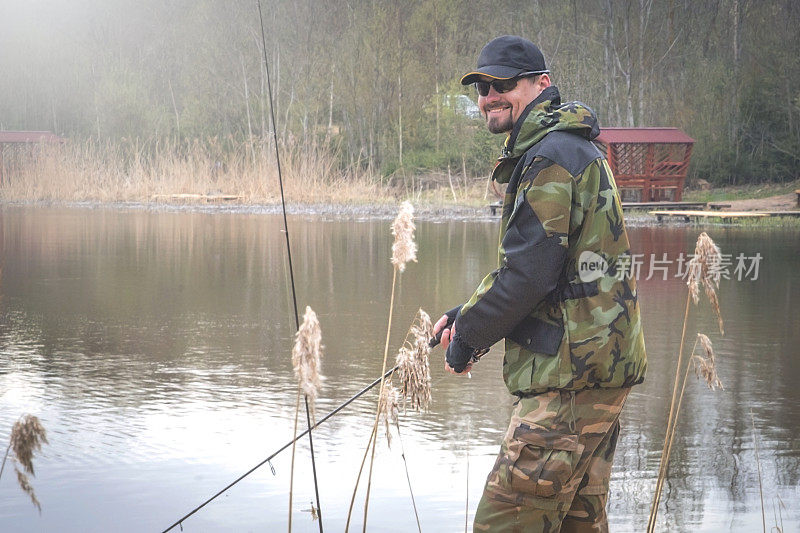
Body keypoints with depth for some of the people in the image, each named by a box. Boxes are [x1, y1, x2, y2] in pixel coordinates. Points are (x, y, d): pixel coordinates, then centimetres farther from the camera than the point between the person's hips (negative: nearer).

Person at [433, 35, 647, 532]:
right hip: (603, 363, 11)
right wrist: (470, 315, 15)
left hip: (573, 369, -11)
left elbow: (528, 273, -19)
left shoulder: (549, 157, -14)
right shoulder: (576, 149, 20)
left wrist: (469, 333, -5)